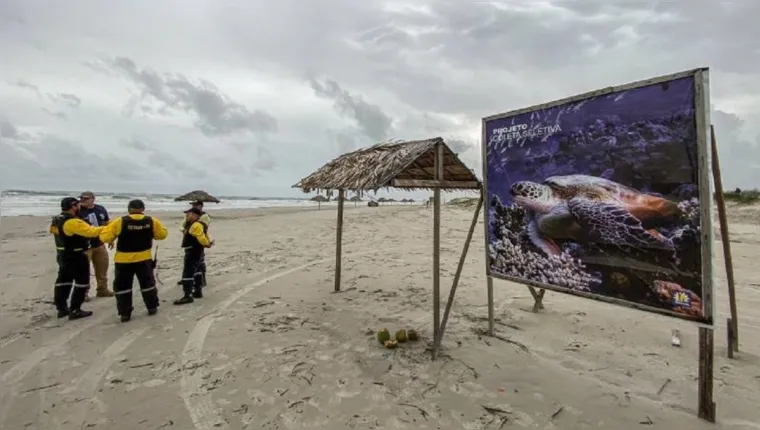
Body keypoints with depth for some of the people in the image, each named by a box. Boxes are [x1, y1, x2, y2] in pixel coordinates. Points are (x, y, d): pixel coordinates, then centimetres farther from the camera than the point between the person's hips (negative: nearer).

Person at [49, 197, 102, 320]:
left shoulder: (57, 220, 8)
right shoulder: (73, 222, -24)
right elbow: (91, 232, -29)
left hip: (63, 256, 10)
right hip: (76, 257, -10)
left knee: (63, 281, 17)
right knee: (82, 282, 0)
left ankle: (61, 308, 25)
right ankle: (75, 311, 3)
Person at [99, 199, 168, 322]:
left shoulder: (119, 222, -11)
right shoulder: (152, 221, -6)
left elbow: (105, 237, -8)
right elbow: (163, 234, 6)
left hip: (124, 260, -2)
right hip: (144, 259, 2)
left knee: (122, 286, 12)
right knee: (147, 283, 18)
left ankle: (125, 313, 14)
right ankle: (152, 308, 26)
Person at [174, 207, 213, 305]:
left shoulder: (196, 225, -22)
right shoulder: (192, 224, 15)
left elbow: (202, 238, -26)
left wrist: (207, 244, -10)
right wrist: (208, 243, 5)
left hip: (193, 252, -12)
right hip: (194, 252, 12)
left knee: (187, 273, -11)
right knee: (196, 271, 19)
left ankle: (188, 296, -9)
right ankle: (198, 291, 30)